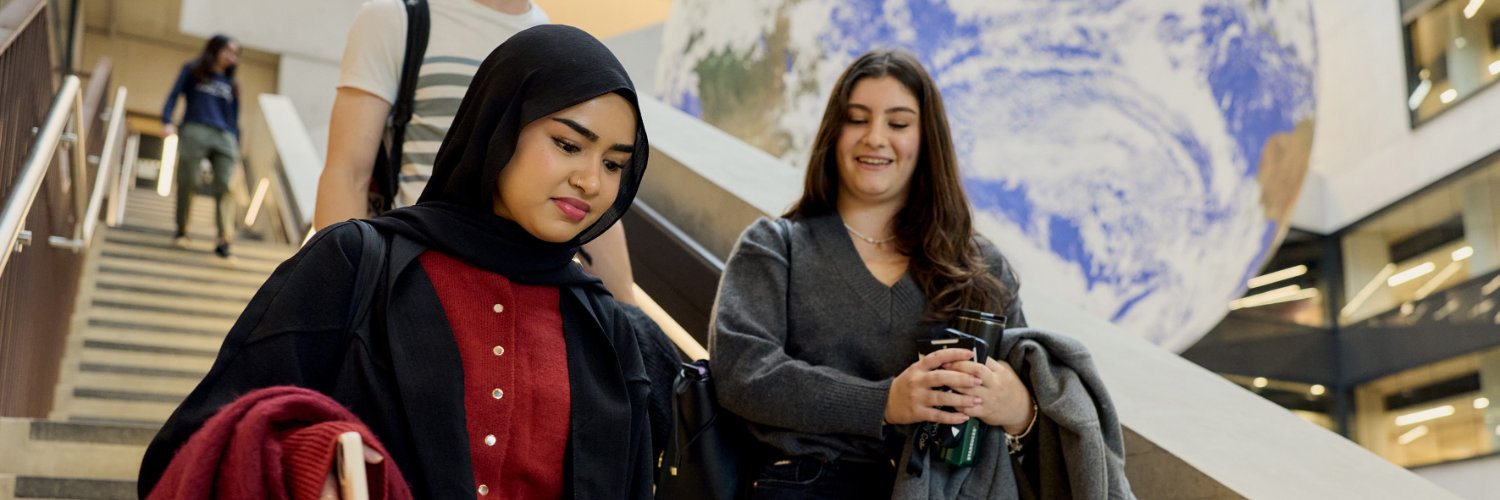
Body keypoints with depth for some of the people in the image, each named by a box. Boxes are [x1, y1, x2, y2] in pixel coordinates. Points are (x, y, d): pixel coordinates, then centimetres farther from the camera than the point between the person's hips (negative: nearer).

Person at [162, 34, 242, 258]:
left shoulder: (231, 83, 23)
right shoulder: (193, 71, 15)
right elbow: (174, 95, 6)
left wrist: (236, 143, 12)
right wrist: (167, 121, -9)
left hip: (224, 138, 2)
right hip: (195, 132, -2)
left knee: (226, 186, -14)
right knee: (187, 183, -1)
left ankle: (223, 239, -21)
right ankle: (181, 232, 13)